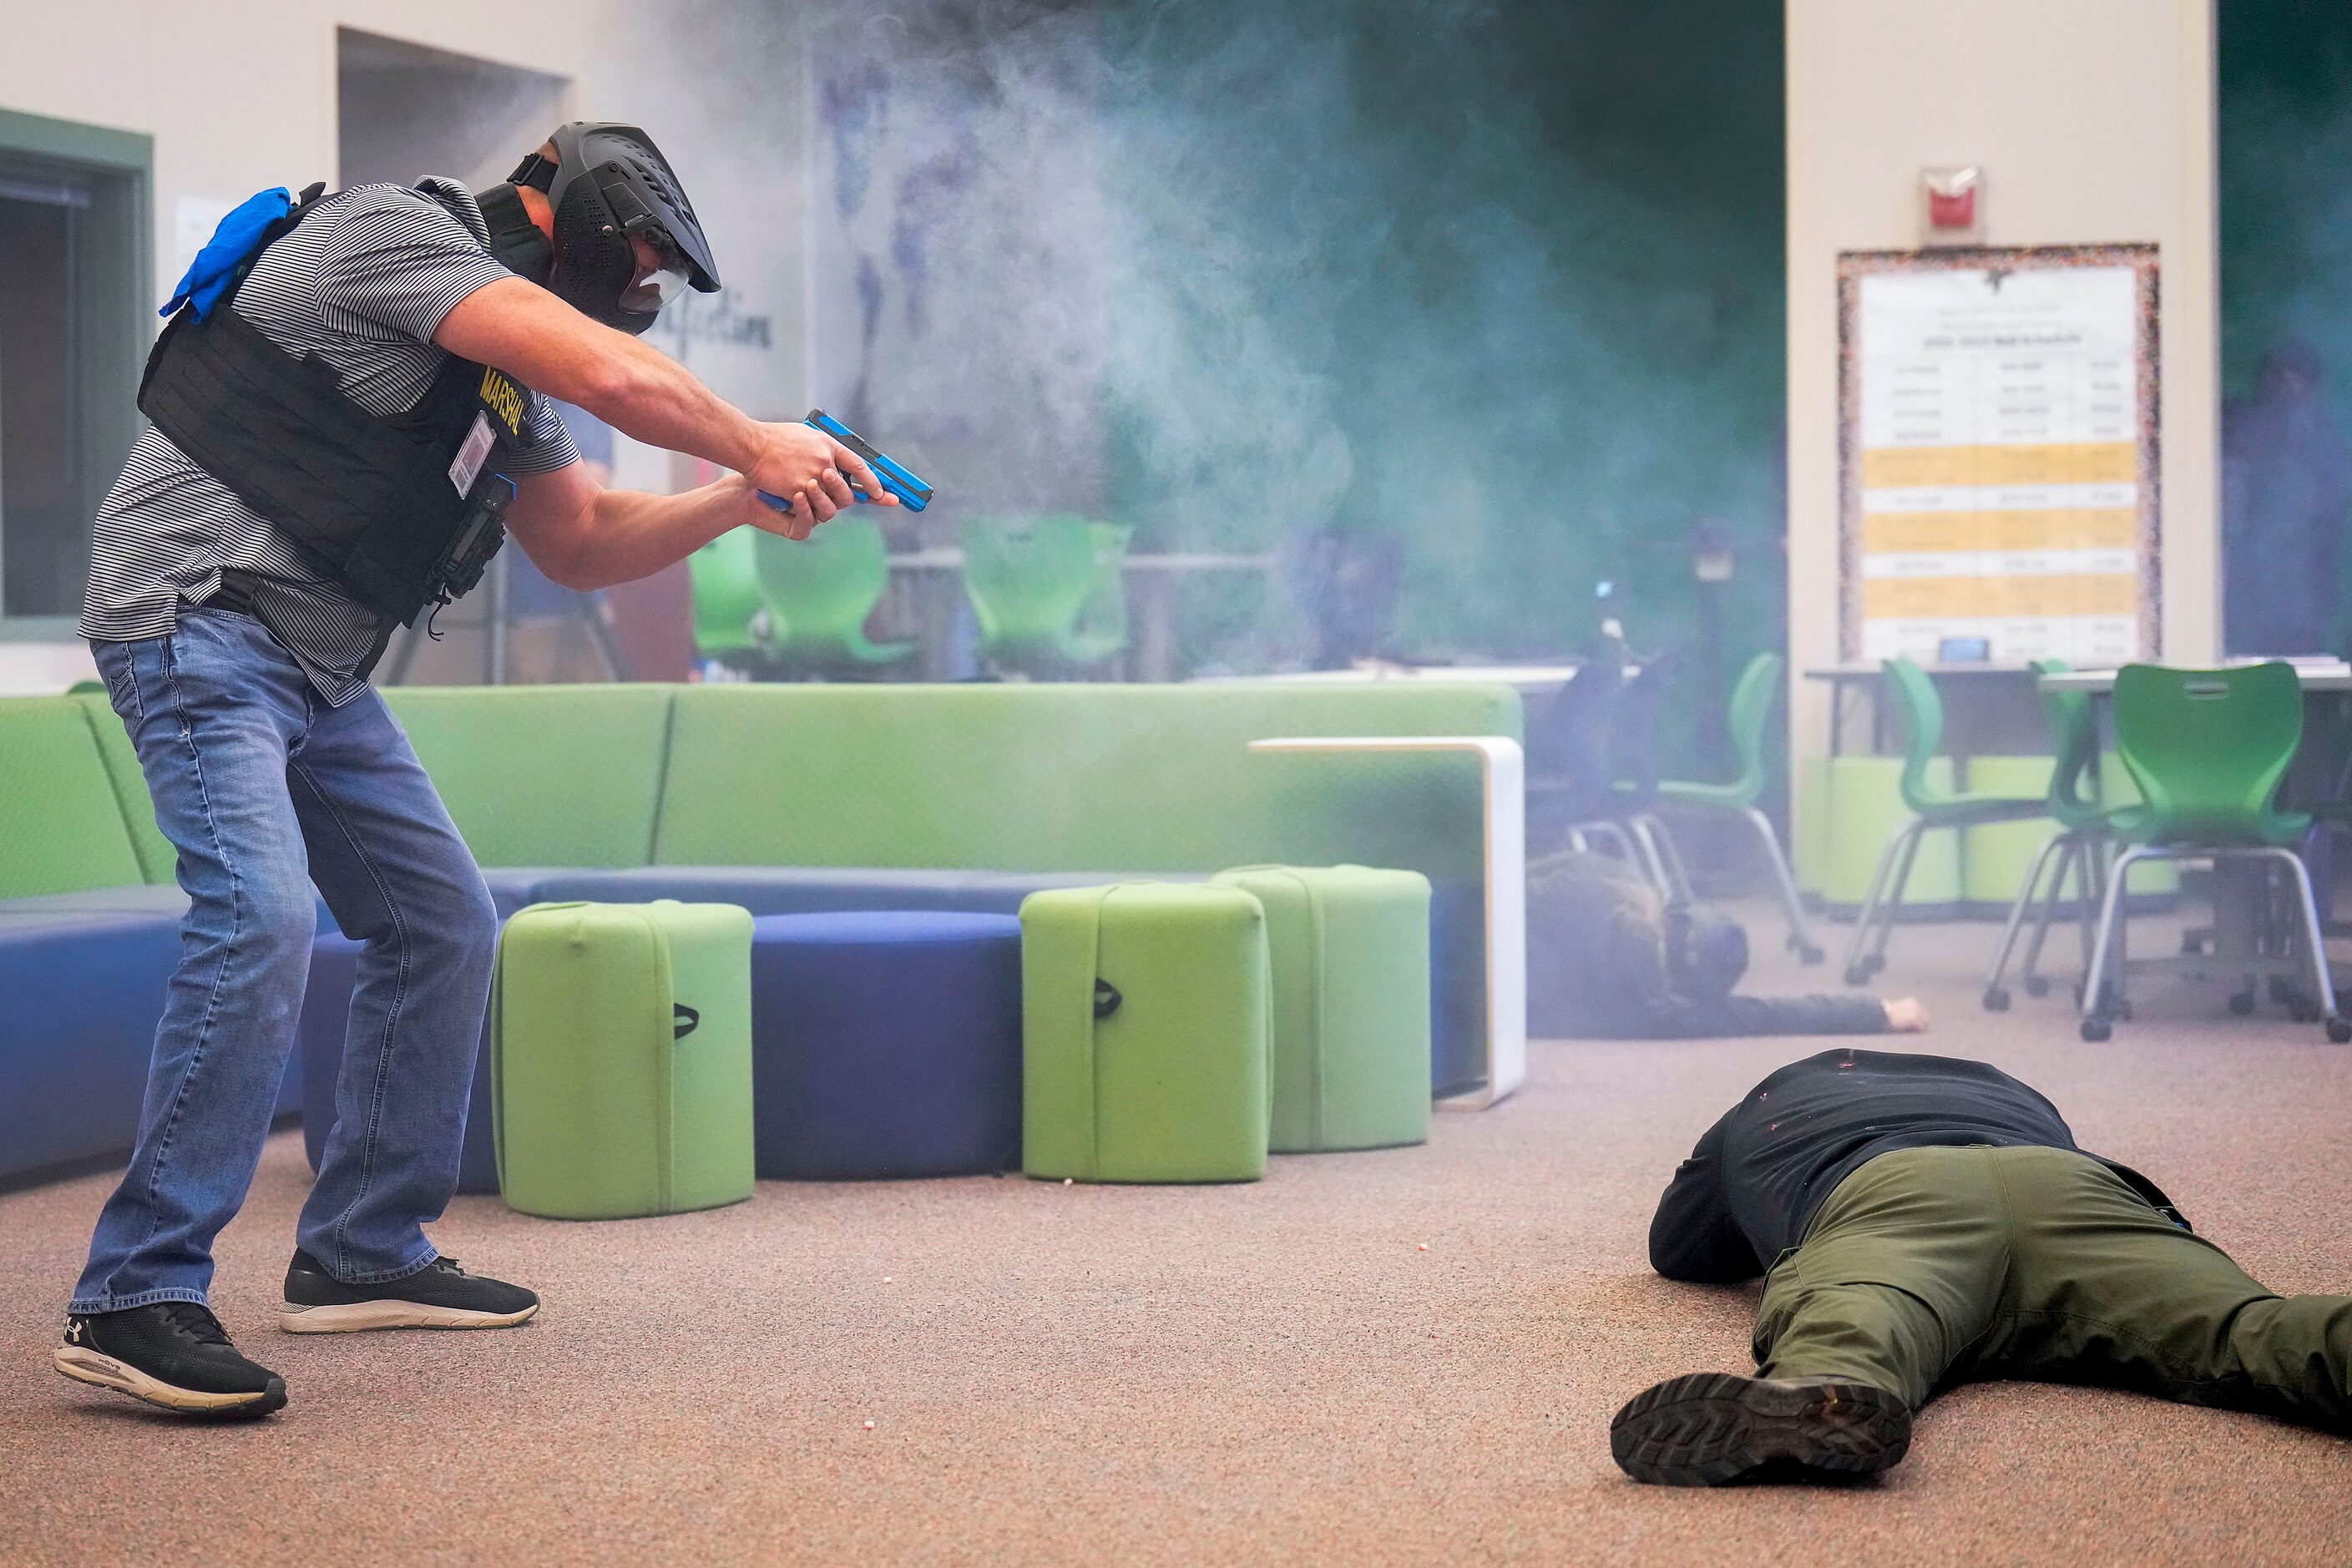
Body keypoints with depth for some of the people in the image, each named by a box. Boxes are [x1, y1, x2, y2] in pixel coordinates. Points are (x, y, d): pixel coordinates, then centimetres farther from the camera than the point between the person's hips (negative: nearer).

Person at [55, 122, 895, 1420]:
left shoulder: (513, 368, 18)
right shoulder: (395, 232, -12)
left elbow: (579, 543, 22)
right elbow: (614, 378, -23)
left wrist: (738, 504, 8)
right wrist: (752, 445, -9)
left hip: (318, 665, 11)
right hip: (197, 619, -11)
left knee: (441, 926, 10)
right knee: (260, 922, -25)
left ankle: (361, 1252, 19)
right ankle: (136, 1297, -22)